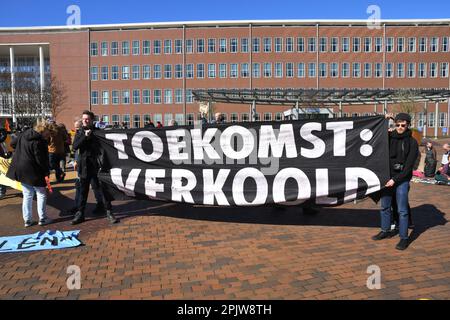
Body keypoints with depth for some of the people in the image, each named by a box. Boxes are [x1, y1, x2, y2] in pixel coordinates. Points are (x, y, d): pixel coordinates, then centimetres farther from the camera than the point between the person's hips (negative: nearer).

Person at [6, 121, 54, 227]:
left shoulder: (23, 134, 5)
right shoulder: (39, 142, -22)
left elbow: (13, 144, 18)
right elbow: (41, 160, -21)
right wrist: (47, 172, -12)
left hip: (21, 170, 8)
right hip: (33, 172, -8)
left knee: (27, 195, 15)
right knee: (41, 194, 8)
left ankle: (27, 220, 19)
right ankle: (42, 219, 12)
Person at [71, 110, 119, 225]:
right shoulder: (79, 133, 8)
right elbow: (75, 146, -8)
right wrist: (85, 136, -16)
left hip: (97, 165, -2)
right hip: (84, 166, 2)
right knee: (83, 191, 10)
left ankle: (109, 212, 10)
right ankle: (80, 213, 20)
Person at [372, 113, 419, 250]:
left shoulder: (412, 142, -5)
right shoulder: (389, 137, 4)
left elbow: (409, 165, -9)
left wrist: (395, 179, -15)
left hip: (402, 179, -4)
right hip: (387, 177, 4)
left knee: (402, 210, -1)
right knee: (385, 207, 14)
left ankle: (404, 238, 9)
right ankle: (385, 231, 30)